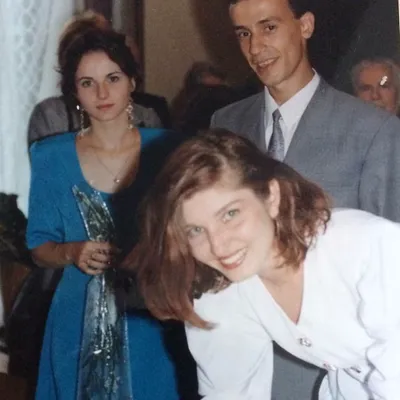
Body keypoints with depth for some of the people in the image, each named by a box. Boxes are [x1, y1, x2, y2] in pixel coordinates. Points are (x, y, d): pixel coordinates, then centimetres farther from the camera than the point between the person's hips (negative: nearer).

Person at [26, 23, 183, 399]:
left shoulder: (164, 149, -5)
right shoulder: (52, 157, -3)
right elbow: (39, 247, 3)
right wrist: (73, 252, -16)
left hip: (151, 321, 0)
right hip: (79, 321, 0)